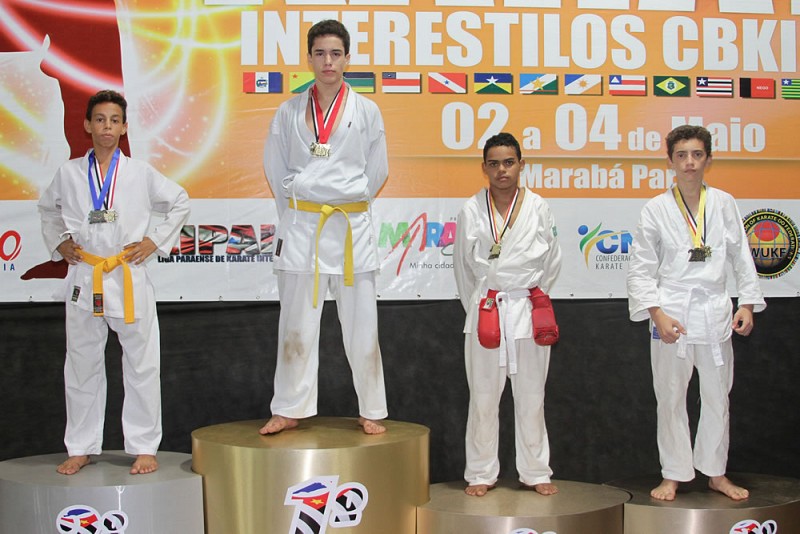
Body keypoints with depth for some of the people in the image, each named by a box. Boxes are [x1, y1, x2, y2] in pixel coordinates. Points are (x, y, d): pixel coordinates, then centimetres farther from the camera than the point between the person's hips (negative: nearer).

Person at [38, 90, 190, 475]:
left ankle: (144, 447, 13)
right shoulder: (69, 173, 3)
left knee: (141, 366, 2)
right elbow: (47, 208, 22)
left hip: (129, 279, -1)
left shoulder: (141, 173, -1)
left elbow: (180, 203, 10)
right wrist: (58, 243, 8)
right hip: (83, 279, 2)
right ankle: (82, 448, 22)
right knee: (82, 366, 9)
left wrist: (156, 241, 2)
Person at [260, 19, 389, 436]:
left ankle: (372, 411, 14)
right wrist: (295, 209, 8)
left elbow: (377, 172, 7)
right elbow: (275, 167, 12)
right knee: (296, 323, 6)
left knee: (361, 322, 3)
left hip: (352, 228, -1)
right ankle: (289, 409, 17)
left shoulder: (366, 111, 2)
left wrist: (348, 207, 7)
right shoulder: (290, 111, 5)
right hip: (301, 226, 1)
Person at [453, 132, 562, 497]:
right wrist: (476, 306, 11)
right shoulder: (471, 211, 0)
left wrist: (532, 299, 12)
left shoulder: (538, 208, 0)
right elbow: (462, 266, 9)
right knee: (483, 397, 4)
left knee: (531, 396, 8)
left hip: (527, 313, 0)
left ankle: (535, 472, 20)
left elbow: (552, 261, 9)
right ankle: (481, 473, 16)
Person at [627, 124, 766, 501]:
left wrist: (747, 304, 2)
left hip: (715, 311, 2)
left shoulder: (724, 204, 2)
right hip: (671, 312, -2)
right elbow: (640, 269, -3)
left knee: (717, 395, 11)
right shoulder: (656, 209, -3)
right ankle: (673, 475, 20)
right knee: (671, 398, 6)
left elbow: (741, 257, 8)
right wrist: (657, 314, -12)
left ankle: (716, 473, 27)